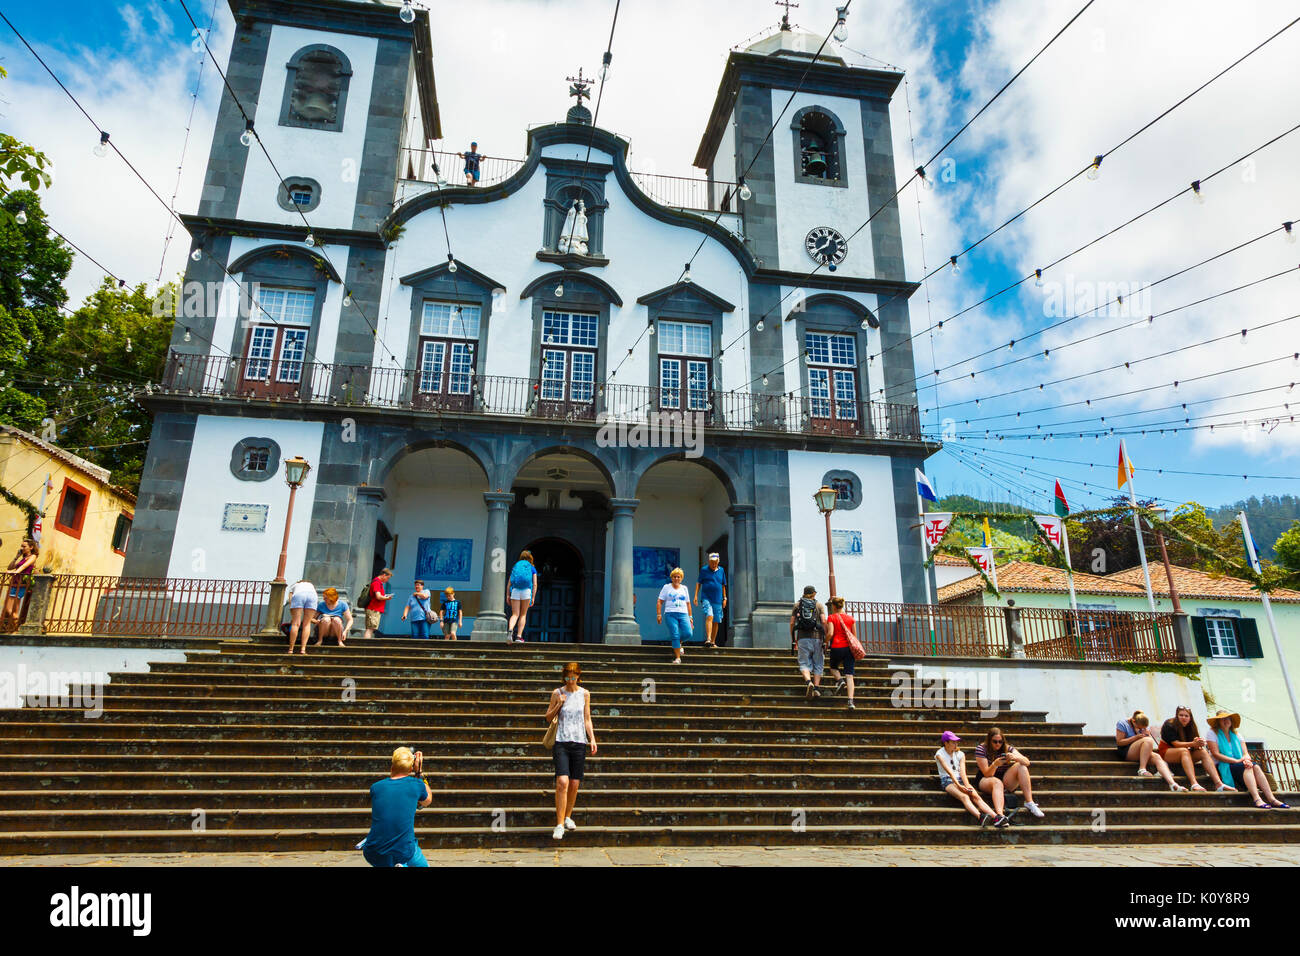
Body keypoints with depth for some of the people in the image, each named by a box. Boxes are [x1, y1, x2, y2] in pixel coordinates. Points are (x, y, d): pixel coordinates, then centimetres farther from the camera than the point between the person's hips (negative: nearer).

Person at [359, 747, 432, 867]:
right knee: (423, 865, 23)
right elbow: (427, 801, 16)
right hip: (404, 855, -3)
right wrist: (419, 773, 13)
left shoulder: (375, 787, -3)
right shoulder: (416, 785, -7)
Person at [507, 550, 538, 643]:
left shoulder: (515, 567, 20)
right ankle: (519, 636, -1)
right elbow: (535, 584, 4)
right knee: (523, 615, 10)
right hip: (526, 591, -1)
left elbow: (509, 582, 11)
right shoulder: (532, 569, 14)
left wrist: (508, 595, 9)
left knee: (515, 615, -1)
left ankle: (510, 630, -30)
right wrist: (533, 598, 3)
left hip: (515, 591, 1)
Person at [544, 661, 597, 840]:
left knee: (574, 784, 5)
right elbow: (548, 718, 7)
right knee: (562, 782, -14)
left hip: (579, 742, 2)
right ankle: (559, 824, -9)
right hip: (561, 741, -2)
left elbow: (587, 719, 12)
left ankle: (568, 817, 26)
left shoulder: (584, 694, 6)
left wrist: (592, 738, 2)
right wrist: (558, 705, -10)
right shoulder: (557, 693, 2)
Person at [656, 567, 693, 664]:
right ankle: (677, 658, -5)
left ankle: (679, 642, 17)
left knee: (688, 633, -15)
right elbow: (660, 602, 6)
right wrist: (659, 614, -5)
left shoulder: (684, 588, 19)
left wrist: (690, 616, 16)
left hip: (683, 614, 3)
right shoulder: (666, 587, 9)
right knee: (674, 635, -12)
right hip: (670, 614, -3)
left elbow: (688, 603, 22)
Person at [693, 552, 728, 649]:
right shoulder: (704, 570, 2)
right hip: (706, 598, -3)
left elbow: (723, 586, 16)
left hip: (718, 600, 4)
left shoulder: (721, 570, 10)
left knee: (716, 621, 5)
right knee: (709, 616, -23)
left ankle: (713, 642, 16)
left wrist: (724, 598, 14)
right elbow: (698, 583, 5)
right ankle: (708, 640, -29)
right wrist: (696, 596, -2)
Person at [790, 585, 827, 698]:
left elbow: (792, 623, 5)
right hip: (816, 638, 0)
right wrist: (825, 639, -1)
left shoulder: (797, 604, 11)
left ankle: (808, 681, -24)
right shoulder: (819, 604, 7)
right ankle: (816, 688, 3)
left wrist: (794, 640, 11)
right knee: (817, 664, 10)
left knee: (804, 663, 1)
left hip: (802, 638, 0)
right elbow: (823, 622, -5)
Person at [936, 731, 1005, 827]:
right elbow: (949, 771, -12)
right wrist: (958, 785, -24)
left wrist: (967, 785, -18)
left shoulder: (960, 754, 15)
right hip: (948, 780, -4)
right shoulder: (940, 754, 2)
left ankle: (996, 817, -46)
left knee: (975, 796, -26)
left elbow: (962, 771, 0)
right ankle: (980, 817, -58)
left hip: (960, 780, 4)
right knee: (964, 796, -33)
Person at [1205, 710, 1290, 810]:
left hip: (1238, 764, 5)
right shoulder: (1213, 733, 2)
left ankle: (1271, 799, -35)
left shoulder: (1236, 734, 20)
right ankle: (1257, 800, -47)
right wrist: (1237, 760, -18)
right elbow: (1216, 754, -9)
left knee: (1255, 766, -24)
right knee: (1246, 767, -31)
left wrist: (1246, 759, -16)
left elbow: (1245, 753, 8)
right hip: (1223, 767, -5)